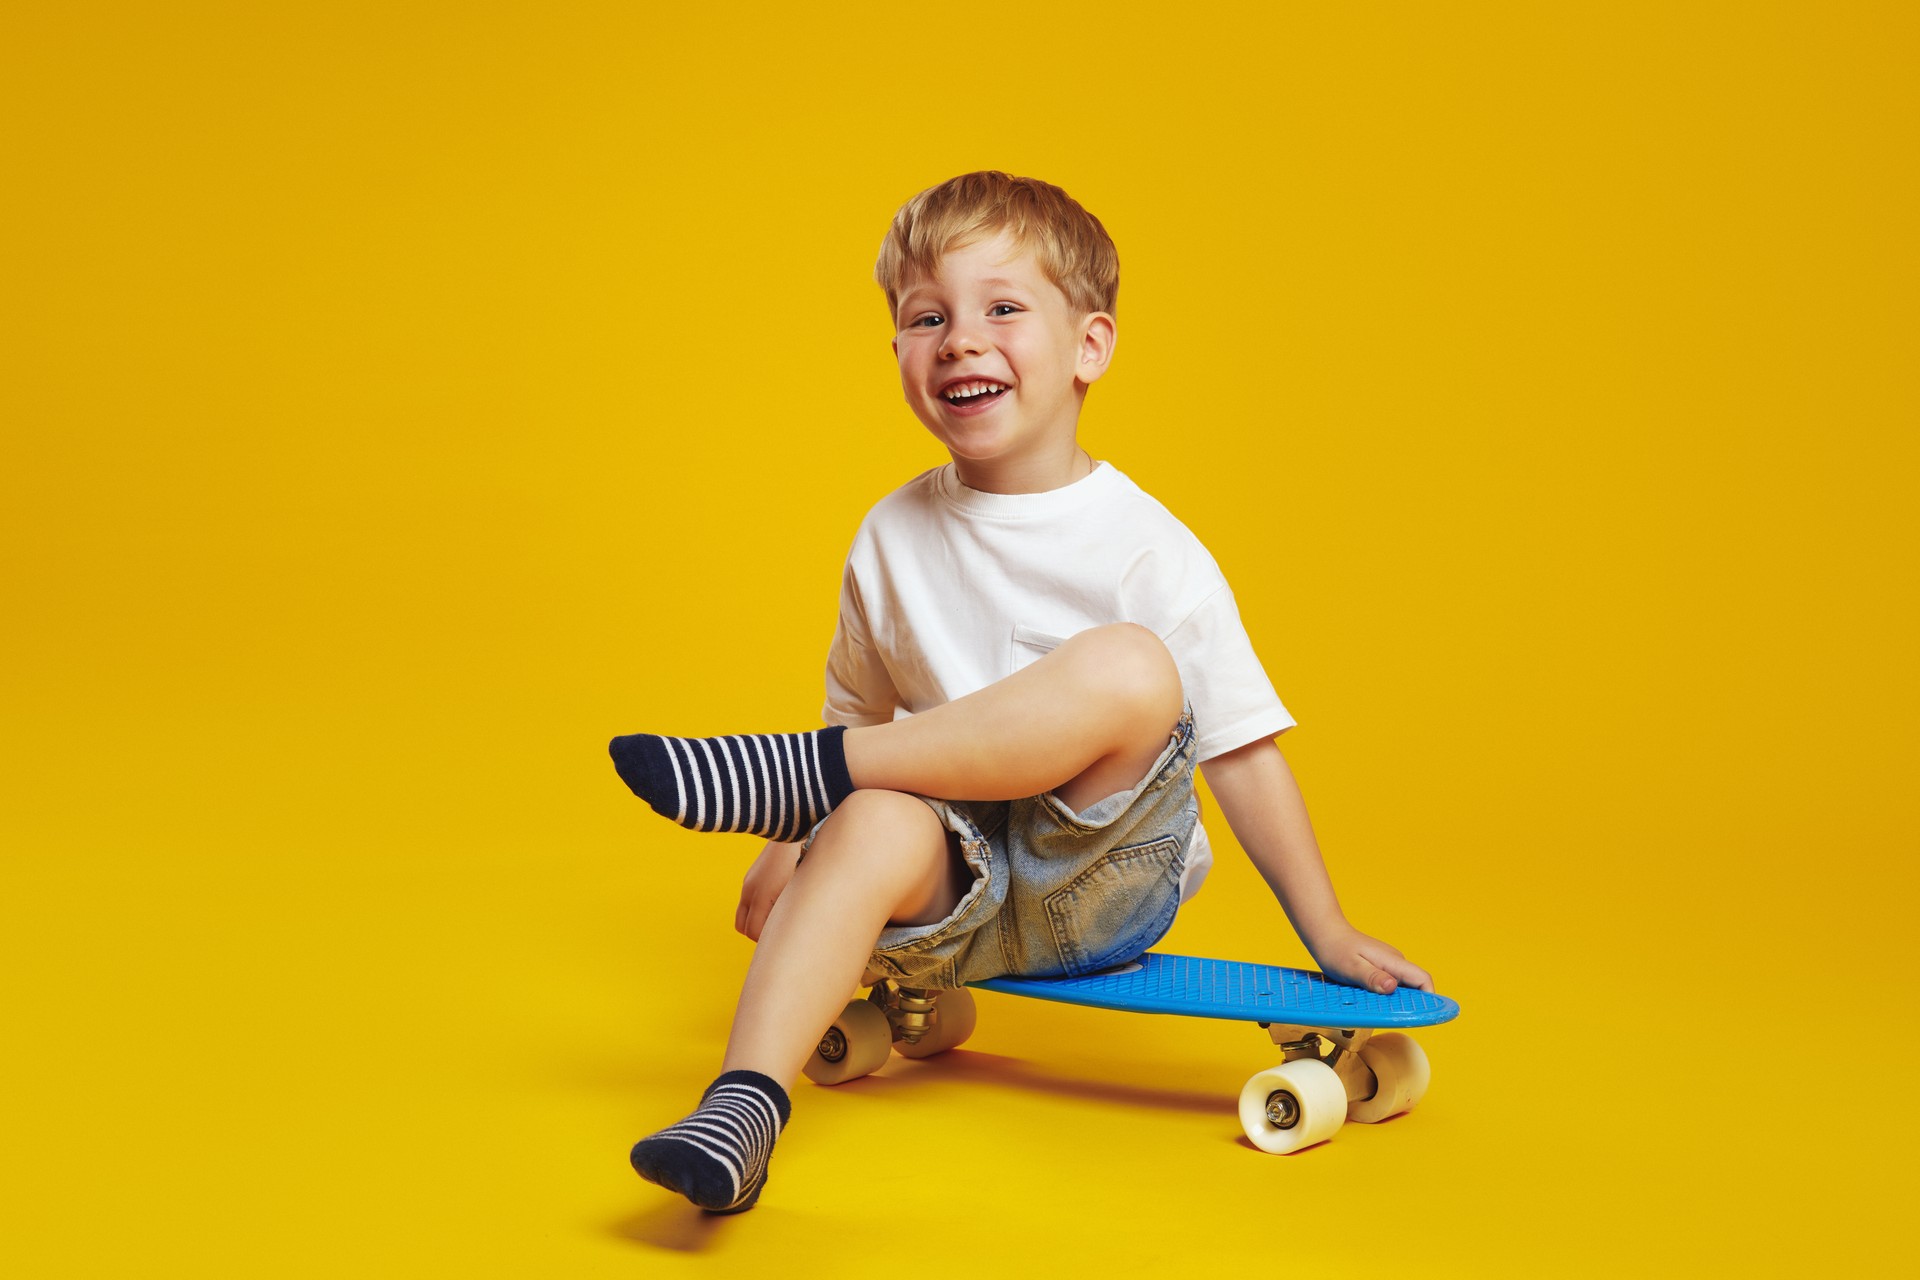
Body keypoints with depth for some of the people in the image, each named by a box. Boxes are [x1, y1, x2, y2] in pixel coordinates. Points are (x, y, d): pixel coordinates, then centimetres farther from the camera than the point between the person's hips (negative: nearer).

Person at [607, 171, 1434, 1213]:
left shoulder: (1145, 549, -6)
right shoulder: (893, 539, 6)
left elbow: (1242, 752, -3)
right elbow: (864, 712, 17)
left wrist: (1330, 939, -1)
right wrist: (790, 850, 6)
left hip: (1103, 877, -2)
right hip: (964, 892, 3)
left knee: (1132, 667, -30)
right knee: (876, 824, -33)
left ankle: (792, 774, -28)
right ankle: (744, 1100, -44)